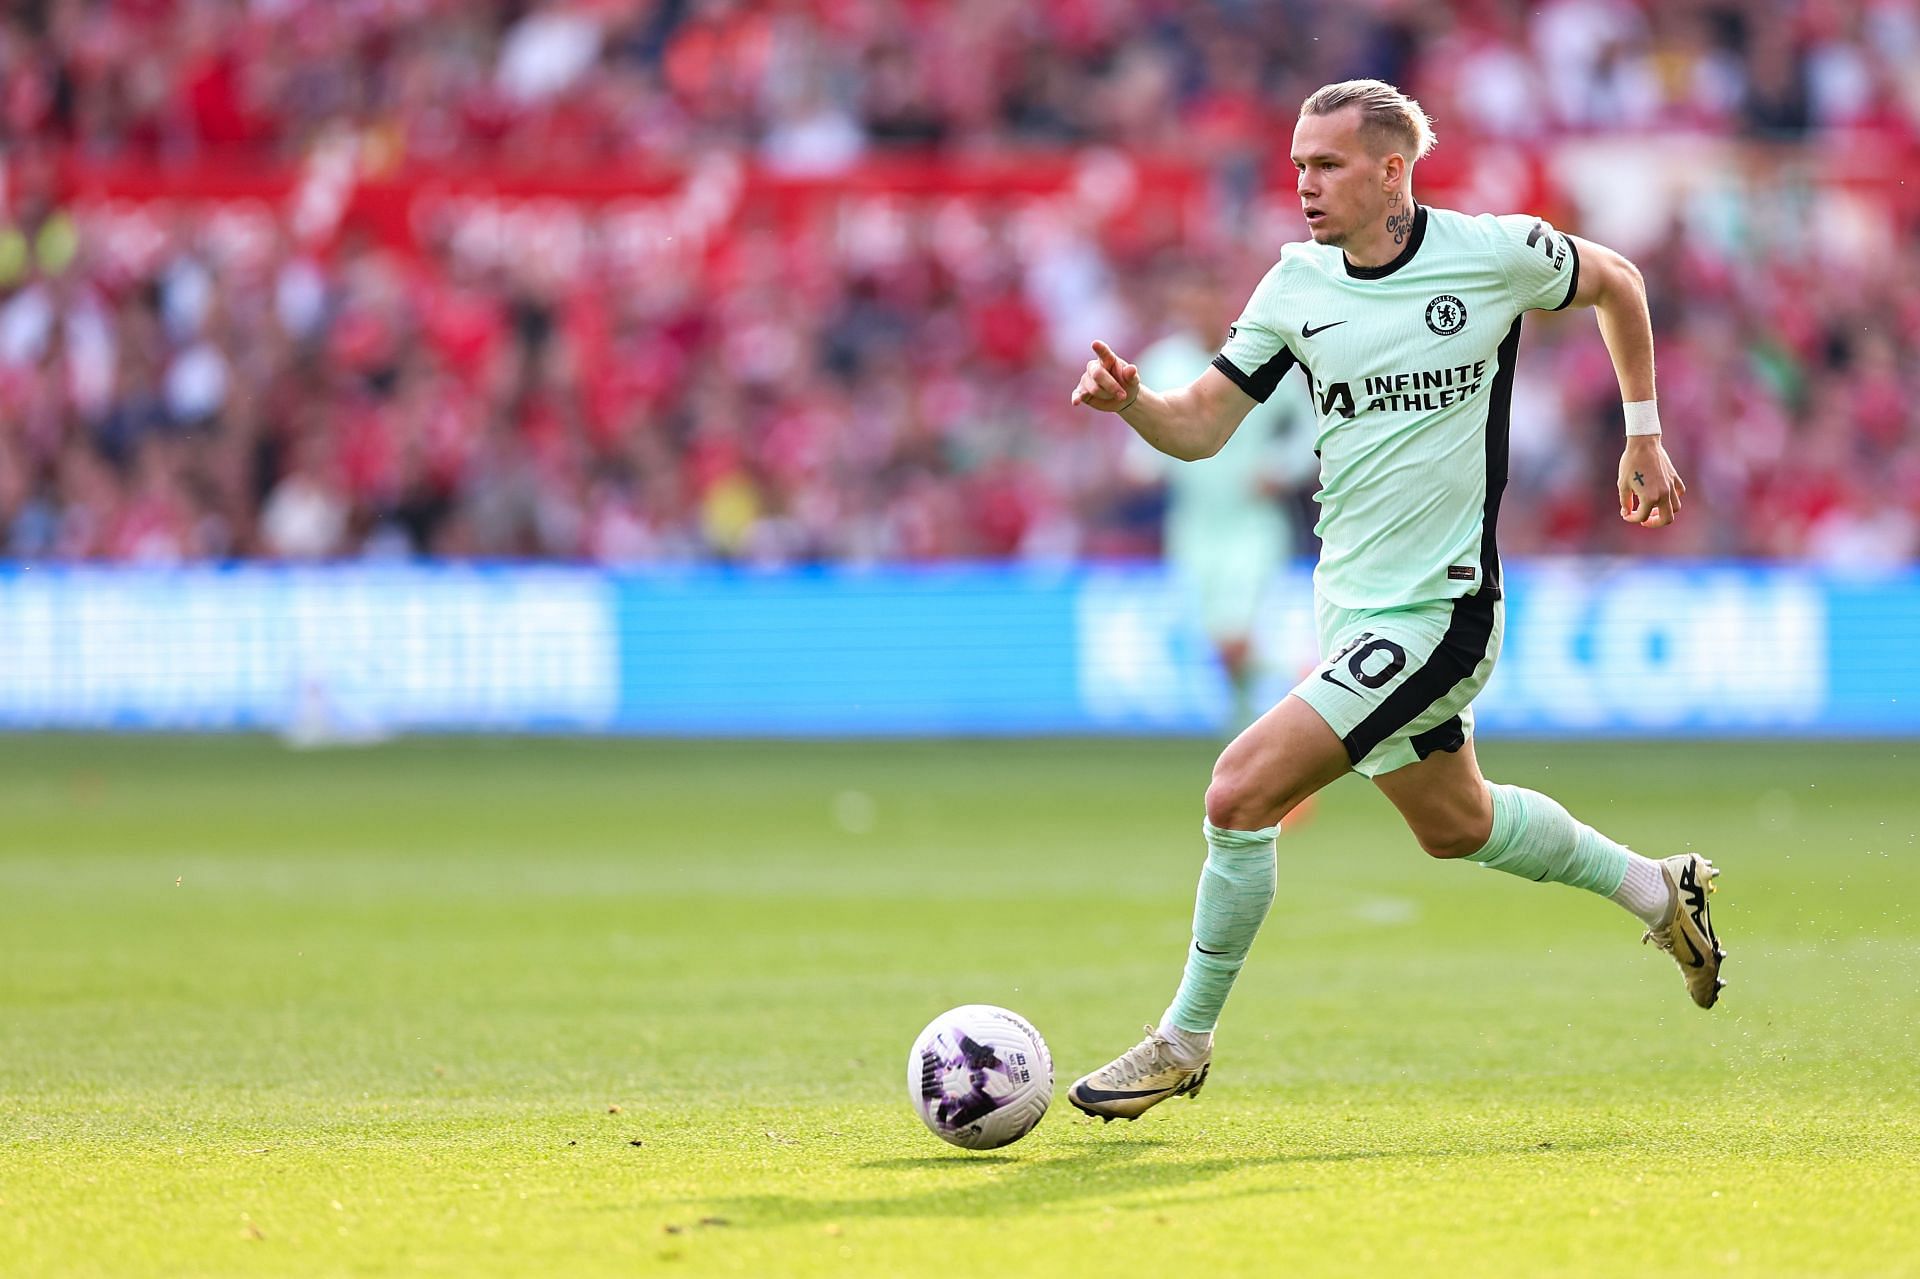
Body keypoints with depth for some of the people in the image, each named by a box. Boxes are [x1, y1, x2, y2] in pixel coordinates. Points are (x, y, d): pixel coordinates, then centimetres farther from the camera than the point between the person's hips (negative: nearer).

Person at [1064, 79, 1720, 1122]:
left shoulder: (1494, 252, -12)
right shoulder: (1297, 284, 0)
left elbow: (1615, 282, 9)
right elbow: (1200, 426, 3)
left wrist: (1643, 434, 13)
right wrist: (1129, 400, -18)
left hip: (1434, 614, -7)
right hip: (1350, 605, 7)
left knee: (1240, 792, -16)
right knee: (1454, 826, 23)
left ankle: (1186, 1039, -1)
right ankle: (1654, 889, 46)